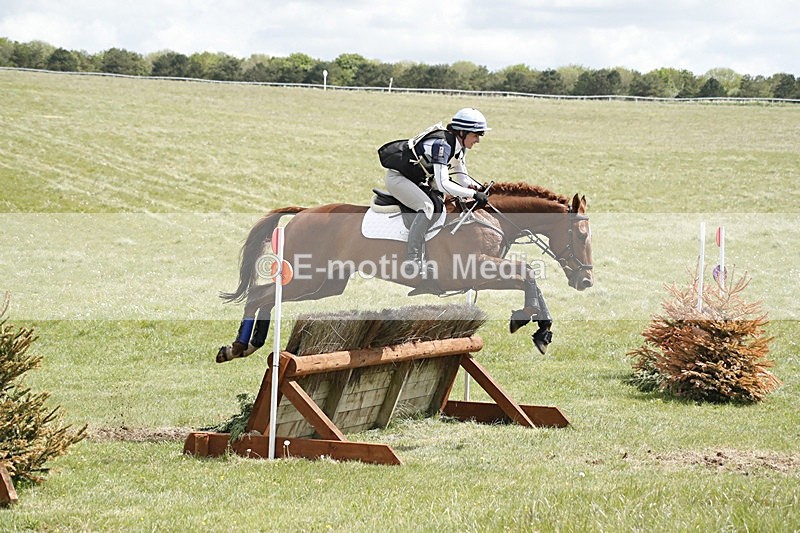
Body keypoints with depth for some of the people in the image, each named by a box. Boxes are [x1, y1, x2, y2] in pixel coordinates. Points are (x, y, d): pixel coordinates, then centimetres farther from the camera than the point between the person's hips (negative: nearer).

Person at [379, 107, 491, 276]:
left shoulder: (459, 146, -1)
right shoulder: (442, 145, -30)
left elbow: (462, 177, 10)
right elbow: (443, 185, -36)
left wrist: (481, 189, -8)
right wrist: (473, 194, -34)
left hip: (416, 179, 11)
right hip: (397, 177, -11)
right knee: (427, 206, -29)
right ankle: (412, 260, -34)